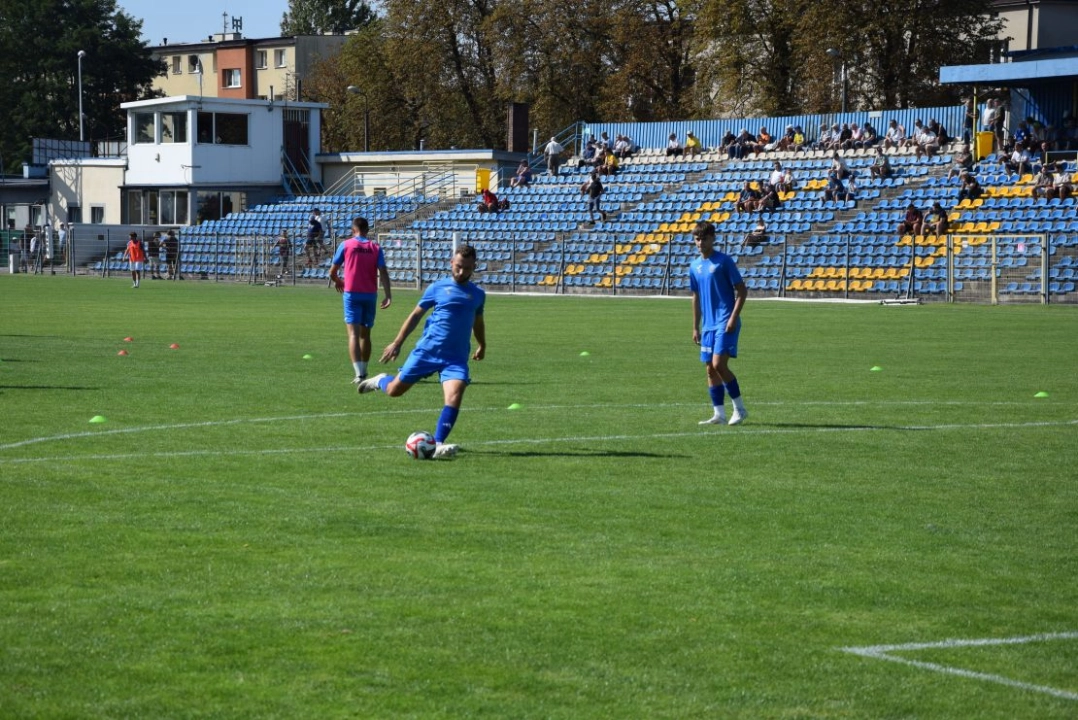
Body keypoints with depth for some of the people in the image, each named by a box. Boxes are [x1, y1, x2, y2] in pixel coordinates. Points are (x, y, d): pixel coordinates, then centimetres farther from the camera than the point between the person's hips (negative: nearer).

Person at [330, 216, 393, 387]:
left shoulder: (346, 245, 0)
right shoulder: (376, 248, 5)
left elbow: (332, 272, 3)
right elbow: (383, 272, -7)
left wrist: (337, 281, 25)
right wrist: (388, 295, -9)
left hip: (352, 293, -3)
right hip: (370, 294, 3)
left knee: (354, 334, -8)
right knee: (365, 334, 16)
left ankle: (359, 374, -23)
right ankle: (363, 372, 25)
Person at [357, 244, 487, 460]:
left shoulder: (478, 294, 9)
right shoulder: (437, 288, 1)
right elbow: (416, 315, 8)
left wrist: (482, 345, 36)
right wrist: (397, 343, 6)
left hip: (456, 358, 1)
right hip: (427, 351, -1)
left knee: (454, 396, -23)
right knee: (395, 391, 6)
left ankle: (438, 444, -21)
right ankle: (381, 381, 42)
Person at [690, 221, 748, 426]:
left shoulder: (724, 261, -8)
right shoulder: (695, 267, 12)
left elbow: (742, 291, -8)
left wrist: (733, 317, -16)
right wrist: (695, 327, 18)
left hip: (725, 323, -7)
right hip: (708, 325, 7)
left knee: (719, 364, -16)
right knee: (710, 369, 5)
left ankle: (739, 408, -4)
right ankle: (719, 414, 10)